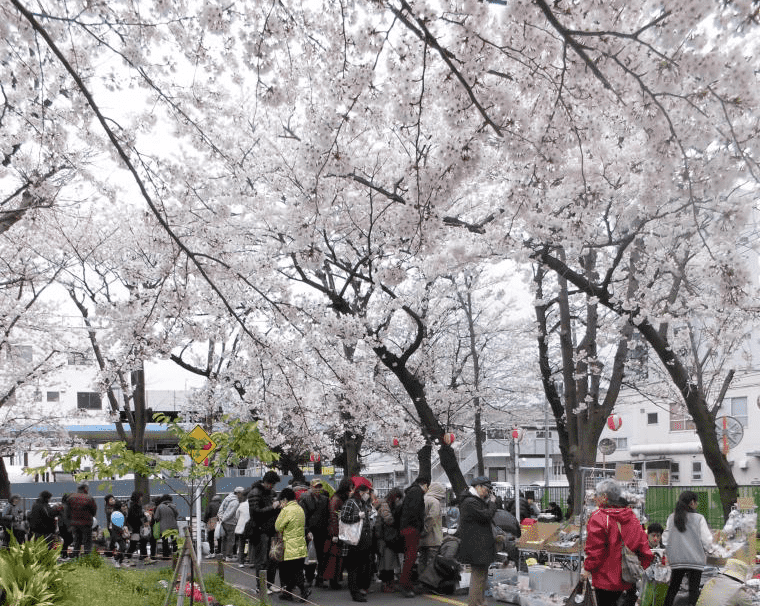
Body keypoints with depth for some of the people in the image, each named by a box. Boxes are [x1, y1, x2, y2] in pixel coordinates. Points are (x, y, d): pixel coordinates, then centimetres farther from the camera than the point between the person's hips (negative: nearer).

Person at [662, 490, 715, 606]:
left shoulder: (671, 518, 3)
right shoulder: (699, 518, -7)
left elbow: (665, 539, 5)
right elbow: (706, 540, -7)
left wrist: (669, 554, 19)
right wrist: (707, 550, 14)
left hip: (676, 560, 3)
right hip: (695, 560, -3)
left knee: (672, 588, 13)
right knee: (694, 590, 2)